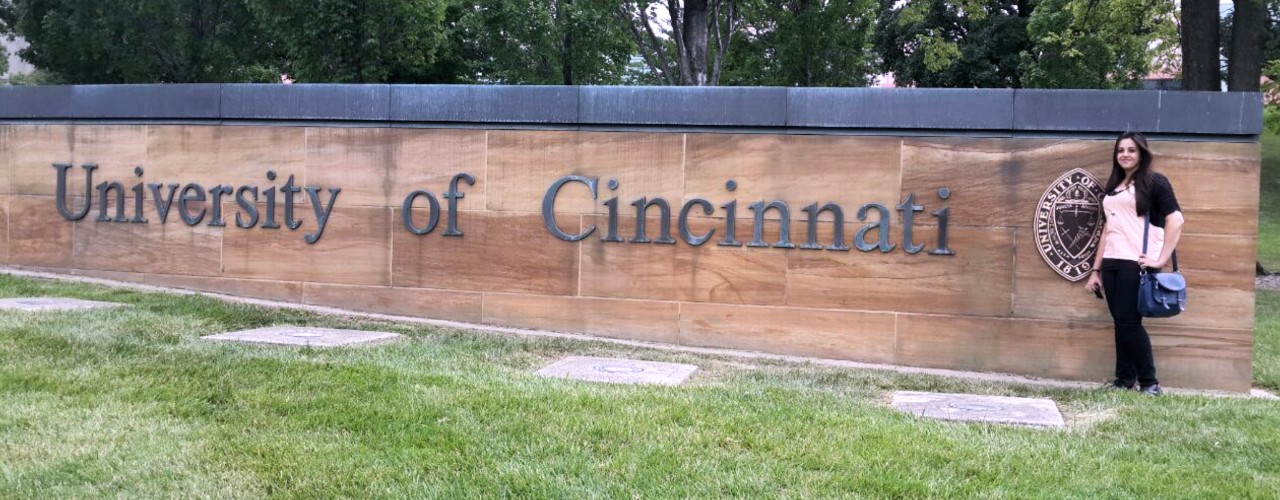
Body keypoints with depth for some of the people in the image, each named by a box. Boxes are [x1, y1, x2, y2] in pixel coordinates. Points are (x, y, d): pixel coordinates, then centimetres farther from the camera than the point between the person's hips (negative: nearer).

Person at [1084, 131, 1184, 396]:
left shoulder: (1154, 181, -1)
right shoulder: (1113, 186, 18)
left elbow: (1176, 220, -9)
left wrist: (1161, 259, -14)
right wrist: (1096, 269, 17)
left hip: (1136, 262, -6)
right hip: (1112, 262, 6)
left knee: (1129, 322, -7)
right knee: (1120, 322, 7)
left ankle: (1149, 383, 4)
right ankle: (1124, 380, 14)